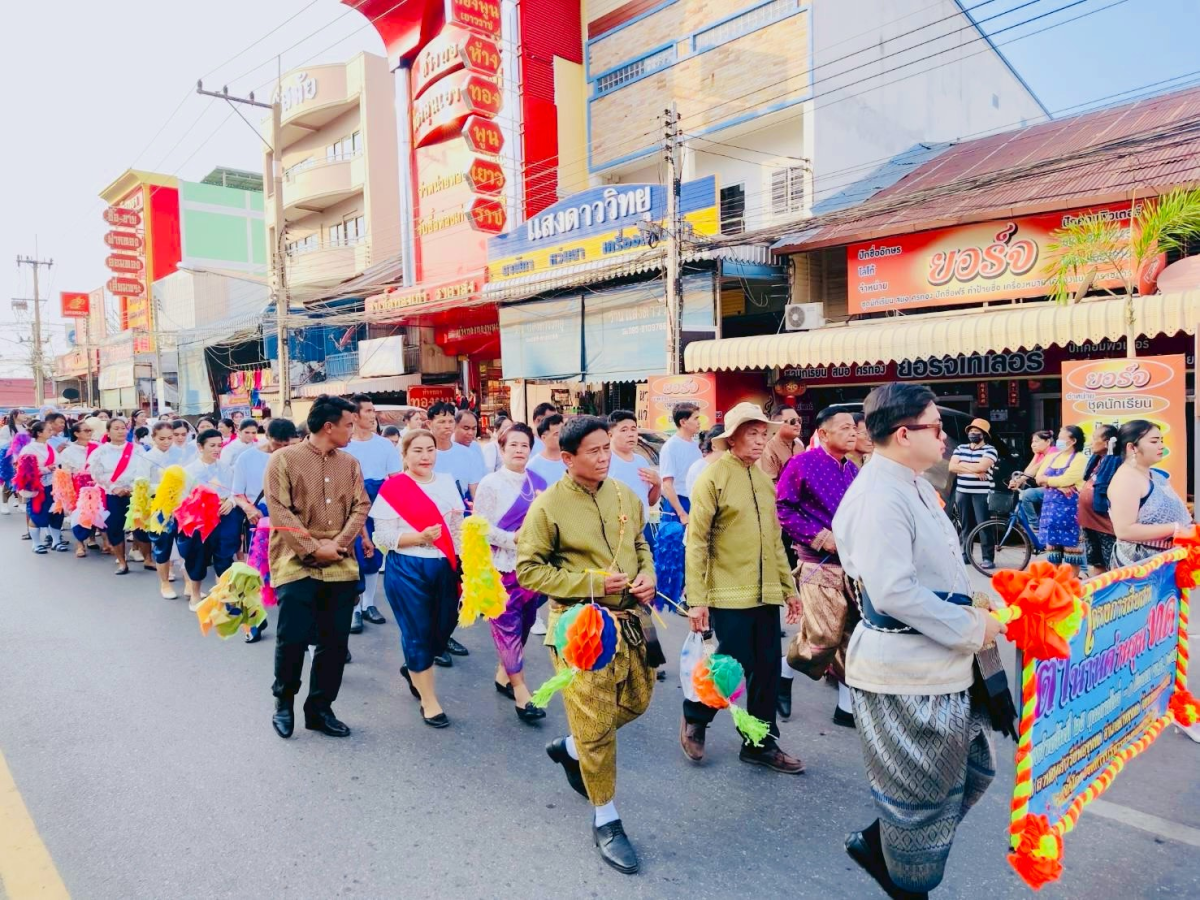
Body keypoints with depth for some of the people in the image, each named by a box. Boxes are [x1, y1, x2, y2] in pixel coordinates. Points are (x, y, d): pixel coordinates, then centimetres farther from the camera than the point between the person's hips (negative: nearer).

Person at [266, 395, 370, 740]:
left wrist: (339, 543, -10)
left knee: (335, 641, 7)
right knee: (292, 638, 0)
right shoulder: (284, 459, -5)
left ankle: (320, 708, 23)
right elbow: (279, 512, -11)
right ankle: (283, 701, 26)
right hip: (297, 566, -4)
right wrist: (314, 548, -14)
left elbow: (361, 506, 5)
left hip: (341, 567, 5)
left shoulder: (350, 463, 10)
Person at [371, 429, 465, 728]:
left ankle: (414, 670, 42)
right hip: (407, 571, -5)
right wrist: (419, 537, -23)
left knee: (443, 628, 11)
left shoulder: (447, 482, 7)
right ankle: (429, 700, 20)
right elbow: (383, 536, -10)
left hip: (444, 568, 5)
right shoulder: (393, 488, -8)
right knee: (418, 633, 5)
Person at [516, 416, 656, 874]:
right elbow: (528, 569, -11)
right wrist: (591, 583, -18)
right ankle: (605, 820, 21)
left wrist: (648, 575, -4)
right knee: (596, 722, 0)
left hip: (628, 618, 6)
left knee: (636, 700, 19)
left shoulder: (624, 494, 4)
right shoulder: (548, 505, -13)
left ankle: (569, 749, 44)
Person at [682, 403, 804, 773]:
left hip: (765, 594, 6)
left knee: (768, 670, 10)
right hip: (729, 595, -6)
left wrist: (789, 587, 16)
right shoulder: (712, 477, -9)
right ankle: (694, 717, 26)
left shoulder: (765, 480, 11)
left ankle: (761, 743, 26)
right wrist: (696, 599, -16)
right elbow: (696, 541, -12)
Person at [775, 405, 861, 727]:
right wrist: (818, 536, -15)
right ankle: (783, 673, 21)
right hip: (819, 564, -7)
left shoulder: (852, 469, 11)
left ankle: (847, 707, 21)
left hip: (854, 563, 7)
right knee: (823, 636, -8)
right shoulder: (802, 464, -8)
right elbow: (783, 508, -10)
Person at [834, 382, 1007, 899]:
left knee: (973, 768, 22)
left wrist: (990, 608, 8)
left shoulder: (914, 486, 9)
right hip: (905, 672, -10)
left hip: (941, 663, 10)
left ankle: (875, 844, 36)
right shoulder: (878, 498, -24)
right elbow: (893, 591, -29)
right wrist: (972, 629, -19)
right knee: (922, 793, 9)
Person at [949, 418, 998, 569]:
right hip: (962, 492, 5)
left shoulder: (990, 450, -1)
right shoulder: (960, 448, 13)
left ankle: (988, 558, -4)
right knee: (965, 526, 11)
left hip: (981, 493, -5)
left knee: (984, 525, -6)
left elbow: (981, 467, -18)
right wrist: (973, 470, -9)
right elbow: (952, 467, -1)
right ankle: (965, 554, 19)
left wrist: (962, 464, -5)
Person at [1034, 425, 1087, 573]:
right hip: (1051, 505, 6)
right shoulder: (1051, 456, 14)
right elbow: (1039, 478, 3)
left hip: (1069, 507, -6)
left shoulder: (1080, 459, -6)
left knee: (1071, 545, -2)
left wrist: (1046, 479, -3)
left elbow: (1065, 480, -18)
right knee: (1052, 544, 10)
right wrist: (1058, 485, -13)